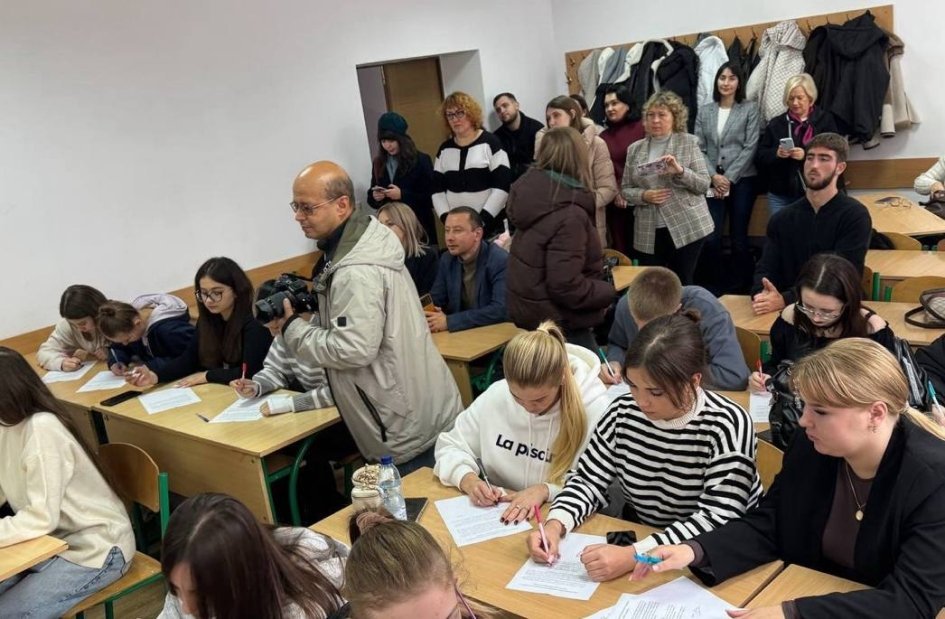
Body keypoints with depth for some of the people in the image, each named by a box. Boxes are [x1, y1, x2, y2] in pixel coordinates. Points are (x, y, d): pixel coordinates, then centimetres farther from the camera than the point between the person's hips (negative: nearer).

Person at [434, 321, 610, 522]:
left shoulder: (595, 409, -15)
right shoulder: (496, 395, -6)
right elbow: (450, 446, 5)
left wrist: (547, 490, -23)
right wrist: (468, 480, -12)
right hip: (497, 514, 3)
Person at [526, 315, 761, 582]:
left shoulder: (727, 426, -18)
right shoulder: (623, 412, -6)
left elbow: (717, 520, -24)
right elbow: (588, 479, 1)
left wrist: (634, 555, -34)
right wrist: (555, 524, -19)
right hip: (635, 538, 4)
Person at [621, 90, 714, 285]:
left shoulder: (689, 142, 1)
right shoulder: (635, 149, 8)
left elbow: (704, 184, -3)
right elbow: (625, 189, 9)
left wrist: (680, 171, -21)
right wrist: (644, 195, -12)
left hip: (686, 226, -2)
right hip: (650, 232, 2)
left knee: (682, 283, 2)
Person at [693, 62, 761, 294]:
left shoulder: (750, 109, 2)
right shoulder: (704, 111, 10)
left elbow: (750, 147, -4)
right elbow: (699, 148, 6)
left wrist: (729, 178, -10)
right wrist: (713, 176, -7)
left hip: (742, 181, -2)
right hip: (713, 182, 2)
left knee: (738, 238, 1)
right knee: (711, 239, -5)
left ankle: (741, 289, 14)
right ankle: (717, 288, 12)